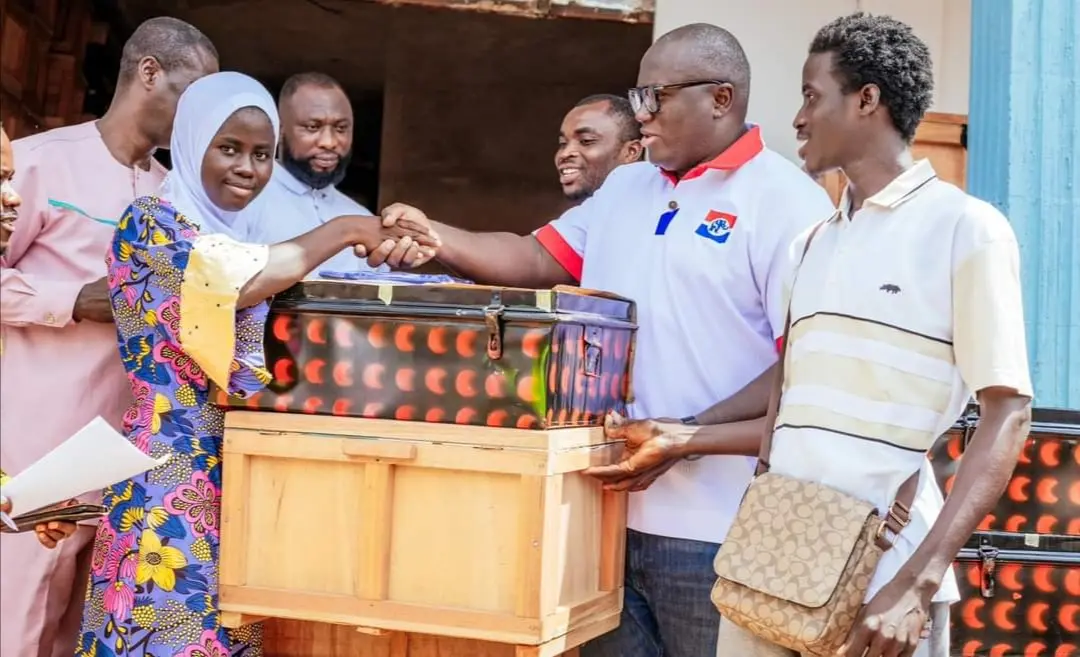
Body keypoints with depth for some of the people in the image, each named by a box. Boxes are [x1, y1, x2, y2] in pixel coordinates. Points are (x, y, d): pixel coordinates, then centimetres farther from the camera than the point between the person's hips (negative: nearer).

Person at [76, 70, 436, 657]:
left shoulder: (240, 237, 17)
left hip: (244, 472, 7)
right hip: (172, 472, -7)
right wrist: (346, 231, -14)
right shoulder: (150, 223, -4)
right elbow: (237, 286, -22)